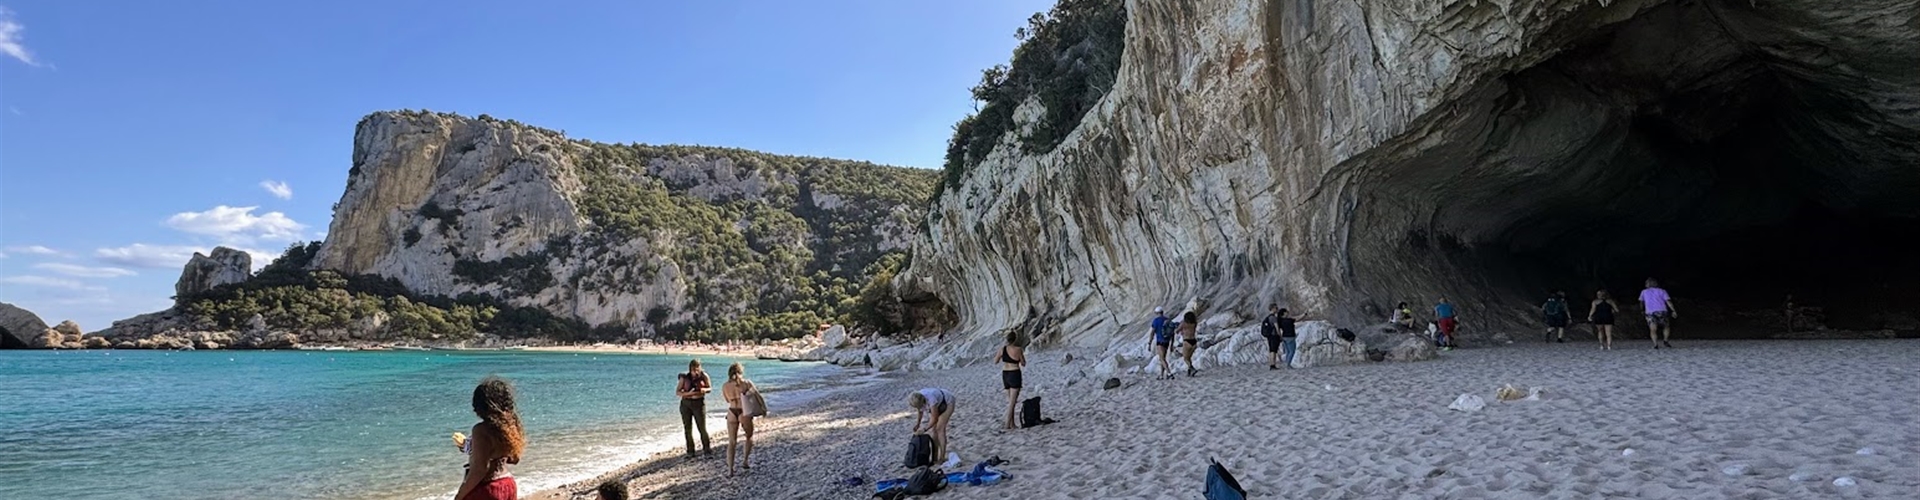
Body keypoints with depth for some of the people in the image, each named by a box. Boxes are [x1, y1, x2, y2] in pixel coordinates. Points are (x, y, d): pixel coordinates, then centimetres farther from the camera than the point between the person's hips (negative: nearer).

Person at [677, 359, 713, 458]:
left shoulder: (703, 376, -6)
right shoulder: (684, 377, -6)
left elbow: (710, 388, 5)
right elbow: (677, 392, -5)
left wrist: (704, 390, -18)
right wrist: (688, 393, -22)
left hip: (699, 403, -1)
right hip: (686, 404, 1)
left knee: (702, 428, -5)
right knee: (688, 429, 5)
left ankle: (707, 450, 7)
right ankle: (690, 452, 14)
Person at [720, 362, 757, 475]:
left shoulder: (725, 386, 1)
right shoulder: (746, 383, -6)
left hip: (732, 413, 2)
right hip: (744, 413, -2)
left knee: (732, 442, 8)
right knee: (749, 437, 23)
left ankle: (730, 469, 3)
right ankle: (745, 461, 17)